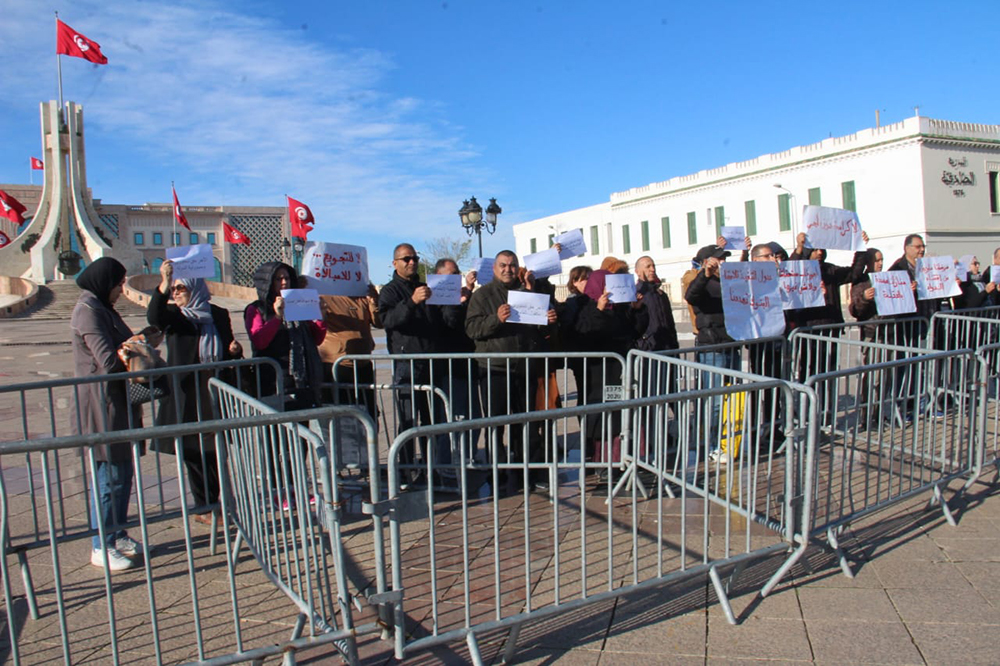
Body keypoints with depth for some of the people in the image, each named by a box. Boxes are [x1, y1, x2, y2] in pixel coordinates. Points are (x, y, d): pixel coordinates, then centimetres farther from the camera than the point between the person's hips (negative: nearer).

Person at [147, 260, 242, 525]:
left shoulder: (218, 314, 9)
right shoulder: (172, 314, 1)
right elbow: (153, 317, -23)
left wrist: (235, 350, -6)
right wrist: (163, 286, -36)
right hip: (186, 396, -2)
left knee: (216, 451, 8)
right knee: (194, 452, 3)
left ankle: (212, 501, 24)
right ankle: (203, 506, 15)